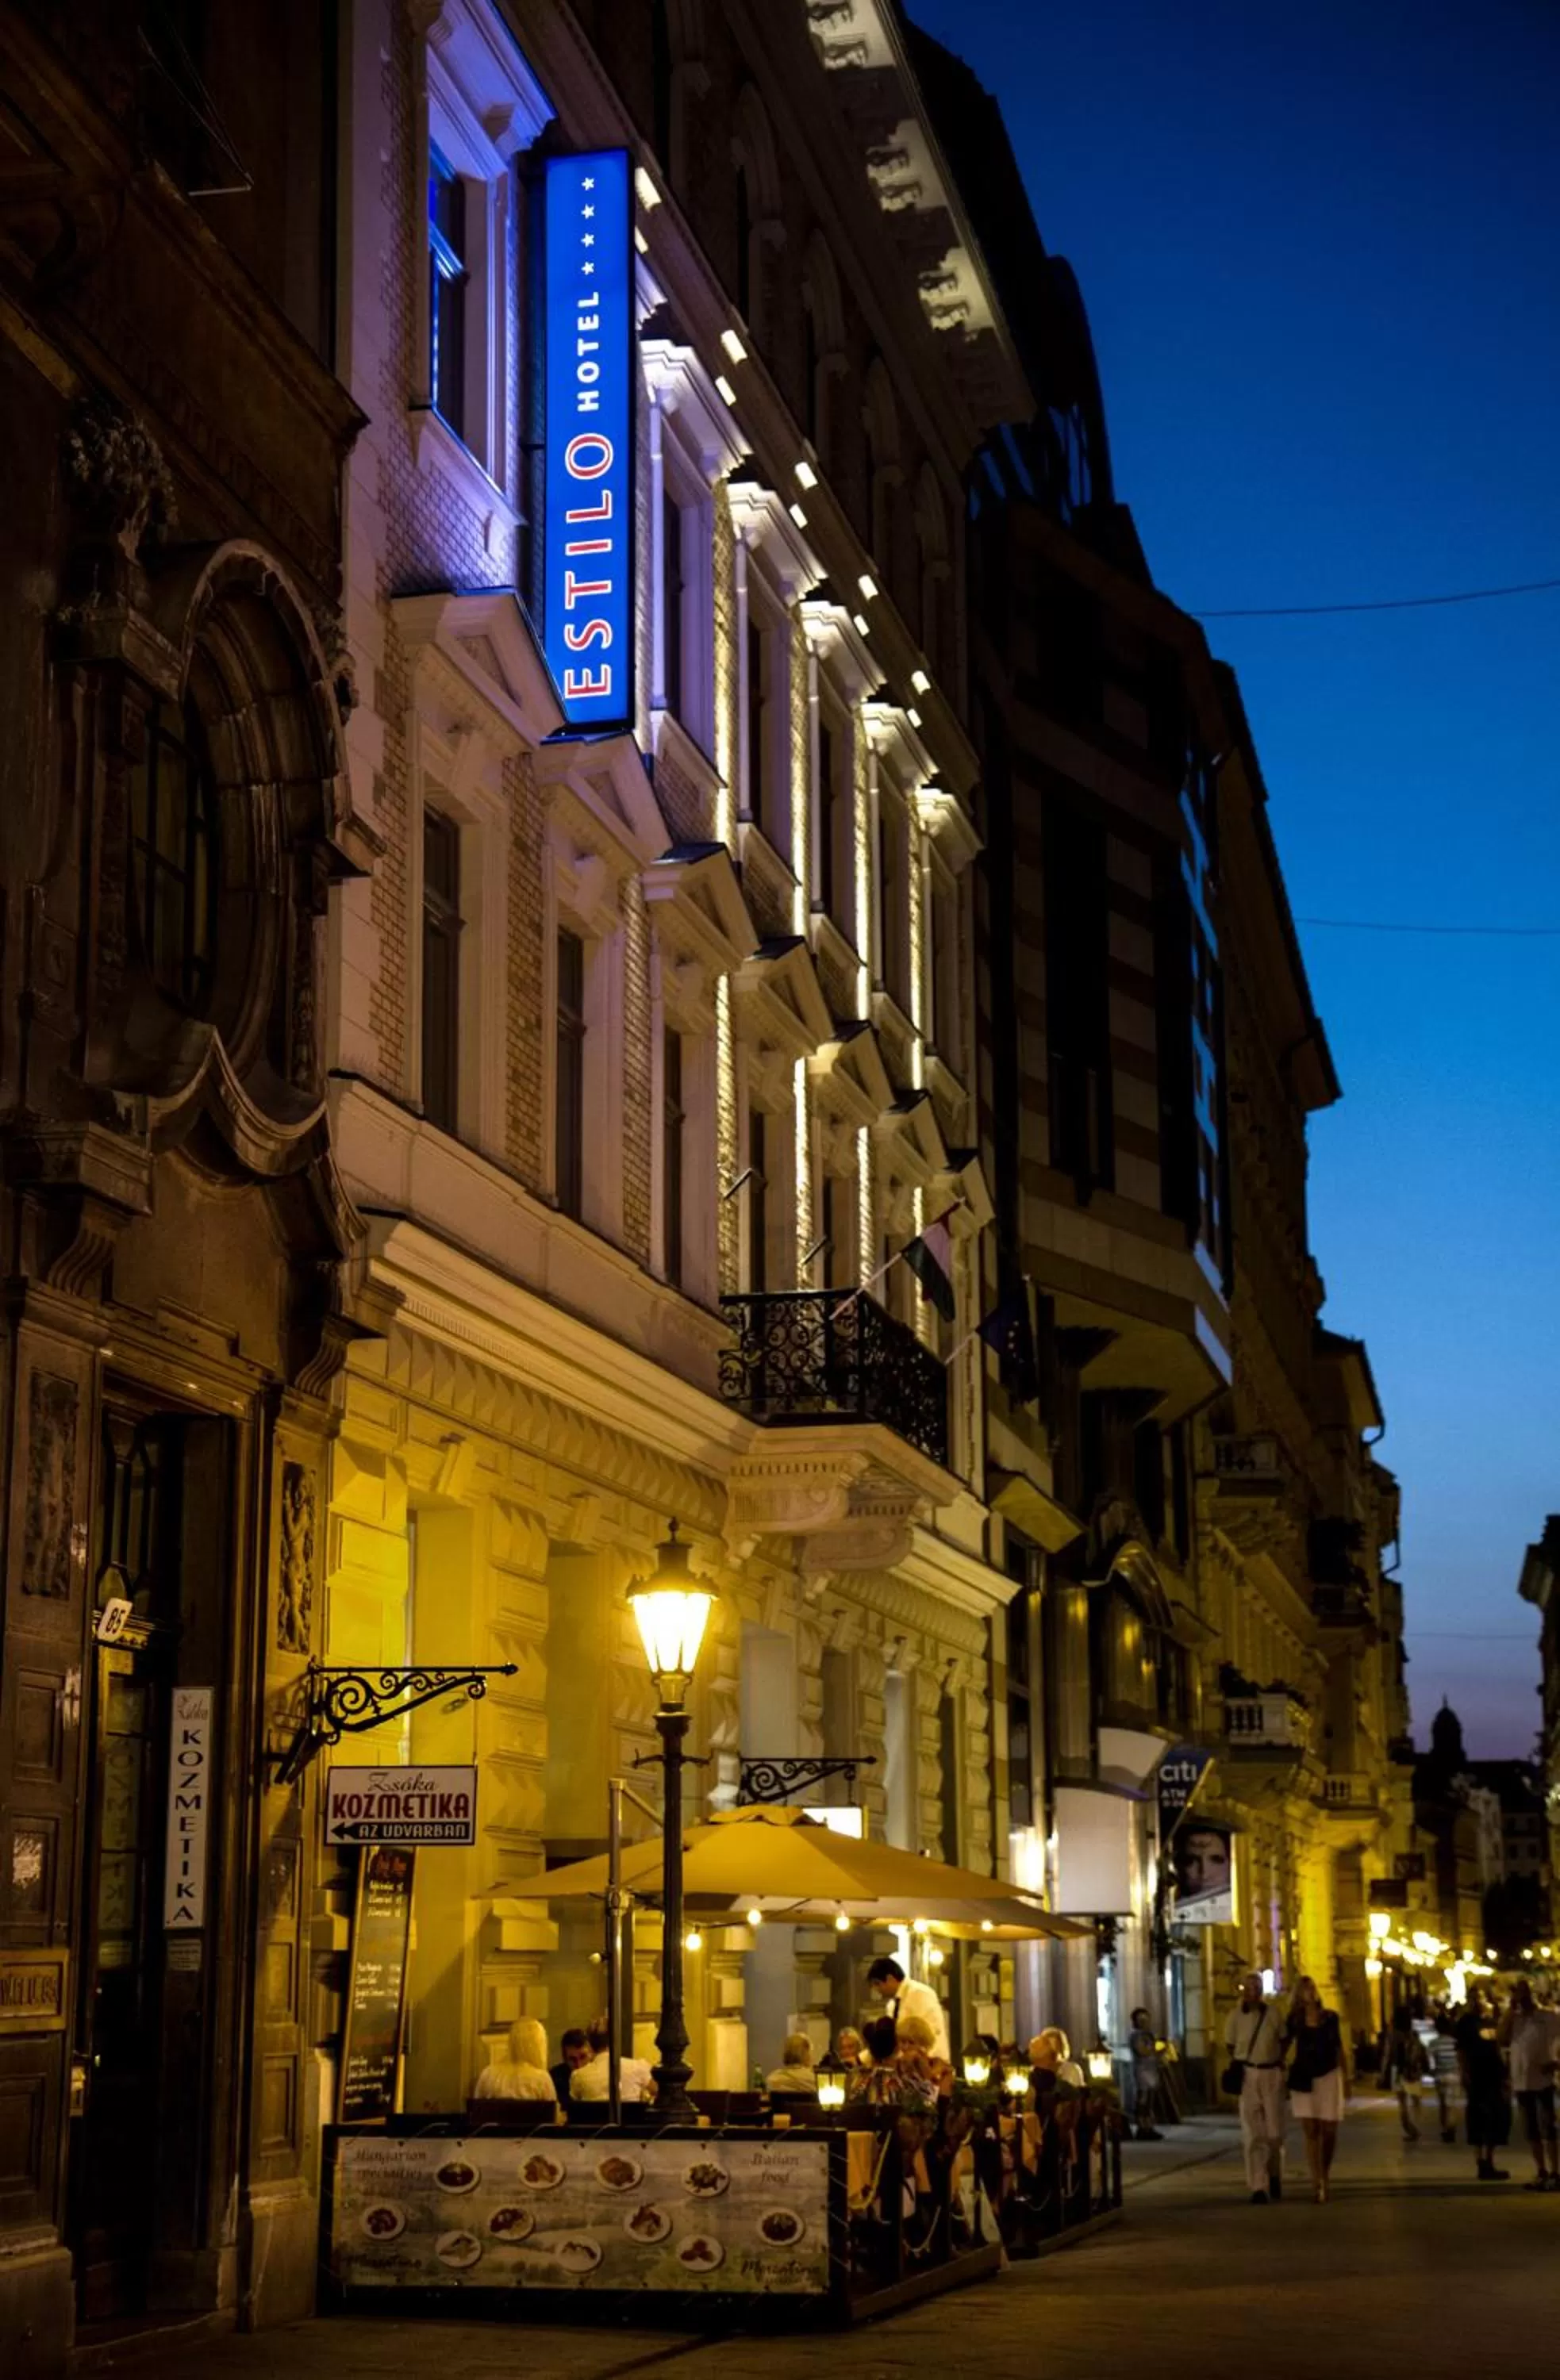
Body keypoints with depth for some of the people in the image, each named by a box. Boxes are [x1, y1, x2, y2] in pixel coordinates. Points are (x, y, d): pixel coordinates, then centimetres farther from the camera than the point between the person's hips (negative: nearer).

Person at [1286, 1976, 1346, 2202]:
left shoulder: (1331, 2017, 5)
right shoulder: (1294, 2020, 3)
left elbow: (1338, 2048, 9)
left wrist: (1346, 2077, 7)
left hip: (1329, 2076, 1)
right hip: (1304, 2079, -1)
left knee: (1329, 2131, 2)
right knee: (1311, 2131, -8)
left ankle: (1324, 2178, 22)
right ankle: (1318, 2184, -12)